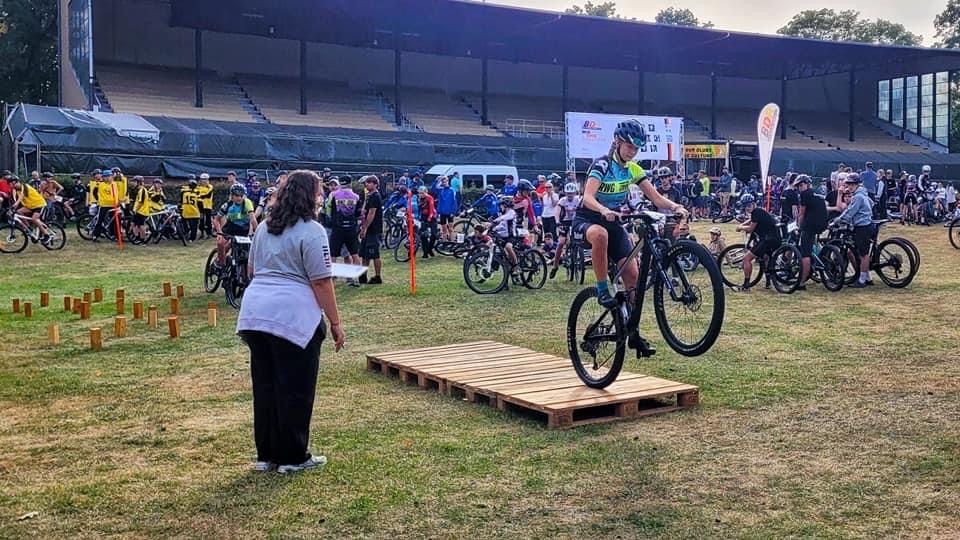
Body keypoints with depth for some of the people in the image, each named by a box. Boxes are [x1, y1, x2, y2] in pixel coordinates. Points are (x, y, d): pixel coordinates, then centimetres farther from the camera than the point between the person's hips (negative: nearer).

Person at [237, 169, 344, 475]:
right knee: (295, 390, 3)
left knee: (264, 386, 14)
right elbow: (321, 282, -11)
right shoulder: (311, 231, -8)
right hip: (292, 316, -7)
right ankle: (293, 458, 11)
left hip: (254, 313, 8)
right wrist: (335, 323, -7)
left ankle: (266, 455, 23)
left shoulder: (264, 228, 16)